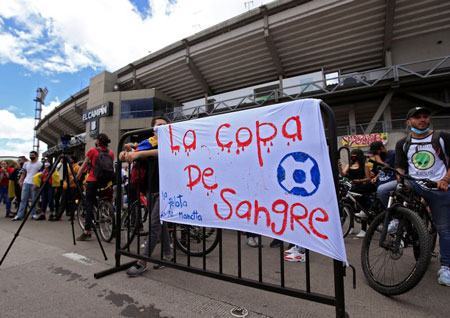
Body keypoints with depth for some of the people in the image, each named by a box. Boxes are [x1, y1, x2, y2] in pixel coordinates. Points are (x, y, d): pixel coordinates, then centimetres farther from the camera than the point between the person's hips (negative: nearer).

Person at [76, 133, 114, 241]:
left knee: (89, 204, 1)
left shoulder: (92, 150, -1)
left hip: (92, 180, -3)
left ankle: (87, 231, -1)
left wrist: (76, 178, 10)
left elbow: (83, 166, 2)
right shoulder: (111, 153, 6)